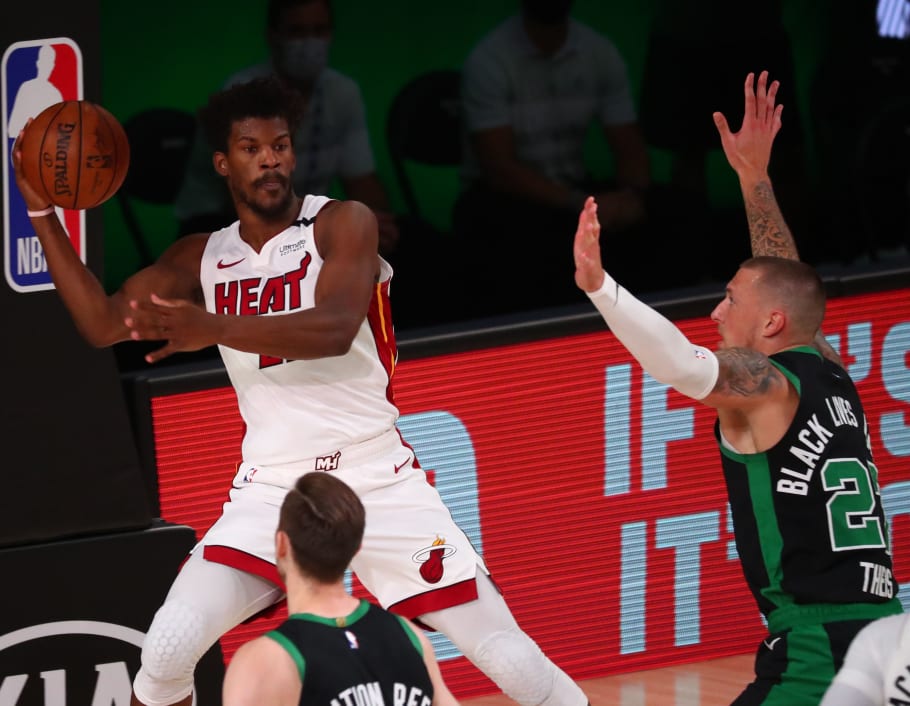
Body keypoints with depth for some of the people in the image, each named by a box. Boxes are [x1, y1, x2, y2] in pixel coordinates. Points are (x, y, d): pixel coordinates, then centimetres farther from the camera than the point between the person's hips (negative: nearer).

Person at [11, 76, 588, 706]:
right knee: (168, 649, -15)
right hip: (272, 489, 3)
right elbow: (103, 324, 3)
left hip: (378, 481, -3)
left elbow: (334, 329, -24)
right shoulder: (201, 258, 8)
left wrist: (214, 330, -38)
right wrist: (42, 212, -4)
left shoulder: (344, 224, -7)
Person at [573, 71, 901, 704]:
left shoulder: (765, 386, -6)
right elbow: (784, 275, 32)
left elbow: (681, 361, -27)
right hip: (882, 632, 9)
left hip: (818, 647, -9)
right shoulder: (829, 376, 16)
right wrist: (754, 174, 37)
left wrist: (598, 285, -37)